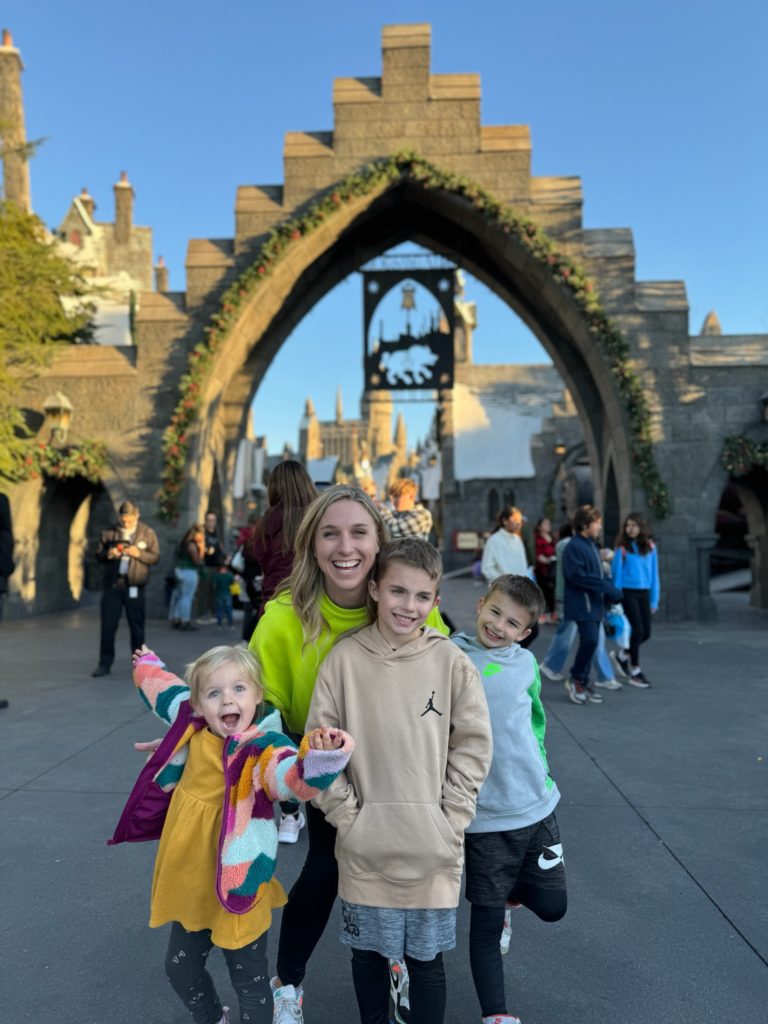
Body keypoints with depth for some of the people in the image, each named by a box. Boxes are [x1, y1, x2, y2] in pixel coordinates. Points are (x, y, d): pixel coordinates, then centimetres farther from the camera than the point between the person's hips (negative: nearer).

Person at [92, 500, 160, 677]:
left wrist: (139, 553, -18)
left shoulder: (147, 533, 3)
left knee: (137, 626, 6)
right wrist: (107, 554, -11)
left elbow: (155, 557, 0)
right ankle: (105, 664, 9)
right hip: (112, 584, 1)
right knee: (108, 625, 1)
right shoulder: (109, 532, 7)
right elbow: (98, 554, 11)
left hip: (134, 586, -1)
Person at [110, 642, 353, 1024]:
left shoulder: (264, 748, -24)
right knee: (180, 969, 26)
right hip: (190, 888, 7)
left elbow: (295, 774, -47)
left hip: (239, 893, -6)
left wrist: (320, 758, -70)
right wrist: (147, 666, 32)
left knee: (250, 982, 12)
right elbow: (169, 691, 14)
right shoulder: (195, 732, -7)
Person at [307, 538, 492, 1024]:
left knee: (427, 959, 14)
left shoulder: (452, 661, -7)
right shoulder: (345, 659, -7)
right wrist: (346, 813, -6)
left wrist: (449, 818, -6)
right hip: (364, 844, 1)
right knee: (368, 953, 19)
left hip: (432, 848, -1)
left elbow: (474, 745, -3)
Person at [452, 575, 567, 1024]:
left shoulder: (525, 663, 1)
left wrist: (541, 771, 13)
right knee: (487, 920, 6)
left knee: (552, 906, 14)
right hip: (484, 815, -3)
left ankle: (508, 891, 45)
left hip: (537, 805, 4)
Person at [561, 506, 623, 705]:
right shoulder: (574, 546, -12)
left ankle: (583, 683, 18)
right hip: (582, 604, -9)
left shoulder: (592, 545, 17)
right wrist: (606, 587, -18)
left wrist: (610, 590, 5)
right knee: (590, 640, -13)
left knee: (590, 642, 10)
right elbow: (577, 575, -21)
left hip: (595, 603, 9)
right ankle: (576, 679, 3)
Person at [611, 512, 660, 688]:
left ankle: (623, 655, 31)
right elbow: (616, 573, -2)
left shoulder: (650, 547, 4)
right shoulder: (622, 548, -5)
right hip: (628, 592, -4)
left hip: (644, 593, 4)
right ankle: (635, 672, 8)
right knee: (638, 630, -6)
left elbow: (654, 574, 8)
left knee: (646, 633, 4)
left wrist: (654, 600, 6)